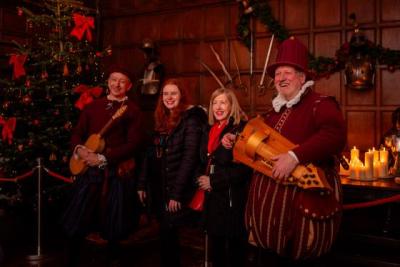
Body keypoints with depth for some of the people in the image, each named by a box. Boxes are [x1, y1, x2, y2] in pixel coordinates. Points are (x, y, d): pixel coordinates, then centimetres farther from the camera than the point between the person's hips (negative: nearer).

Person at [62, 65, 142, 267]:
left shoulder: (132, 110, -1)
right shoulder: (93, 106, 12)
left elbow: (132, 144, -10)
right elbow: (77, 133, 13)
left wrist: (103, 158, -17)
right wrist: (78, 149, -9)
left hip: (117, 172, -3)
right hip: (89, 170, 3)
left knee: (113, 226, 8)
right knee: (76, 222, 5)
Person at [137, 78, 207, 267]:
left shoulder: (190, 119, -10)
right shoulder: (161, 120, 12)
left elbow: (190, 157, -17)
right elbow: (151, 154, 13)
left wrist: (176, 193, -20)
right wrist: (142, 184, 7)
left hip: (177, 190, -6)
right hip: (159, 188, 6)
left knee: (168, 233, -2)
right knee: (168, 234, 14)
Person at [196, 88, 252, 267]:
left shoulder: (242, 129, -10)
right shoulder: (212, 130, 12)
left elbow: (245, 167, -17)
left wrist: (214, 182, -15)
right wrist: (203, 180, 4)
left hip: (232, 198, -7)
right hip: (213, 197, 7)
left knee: (235, 245, 5)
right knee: (215, 244, 15)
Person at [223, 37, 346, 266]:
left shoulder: (320, 104, -10)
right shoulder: (276, 110, 17)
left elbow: (335, 135, -30)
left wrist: (295, 156, -36)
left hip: (303, 203, -8)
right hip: (270, 202, 8)